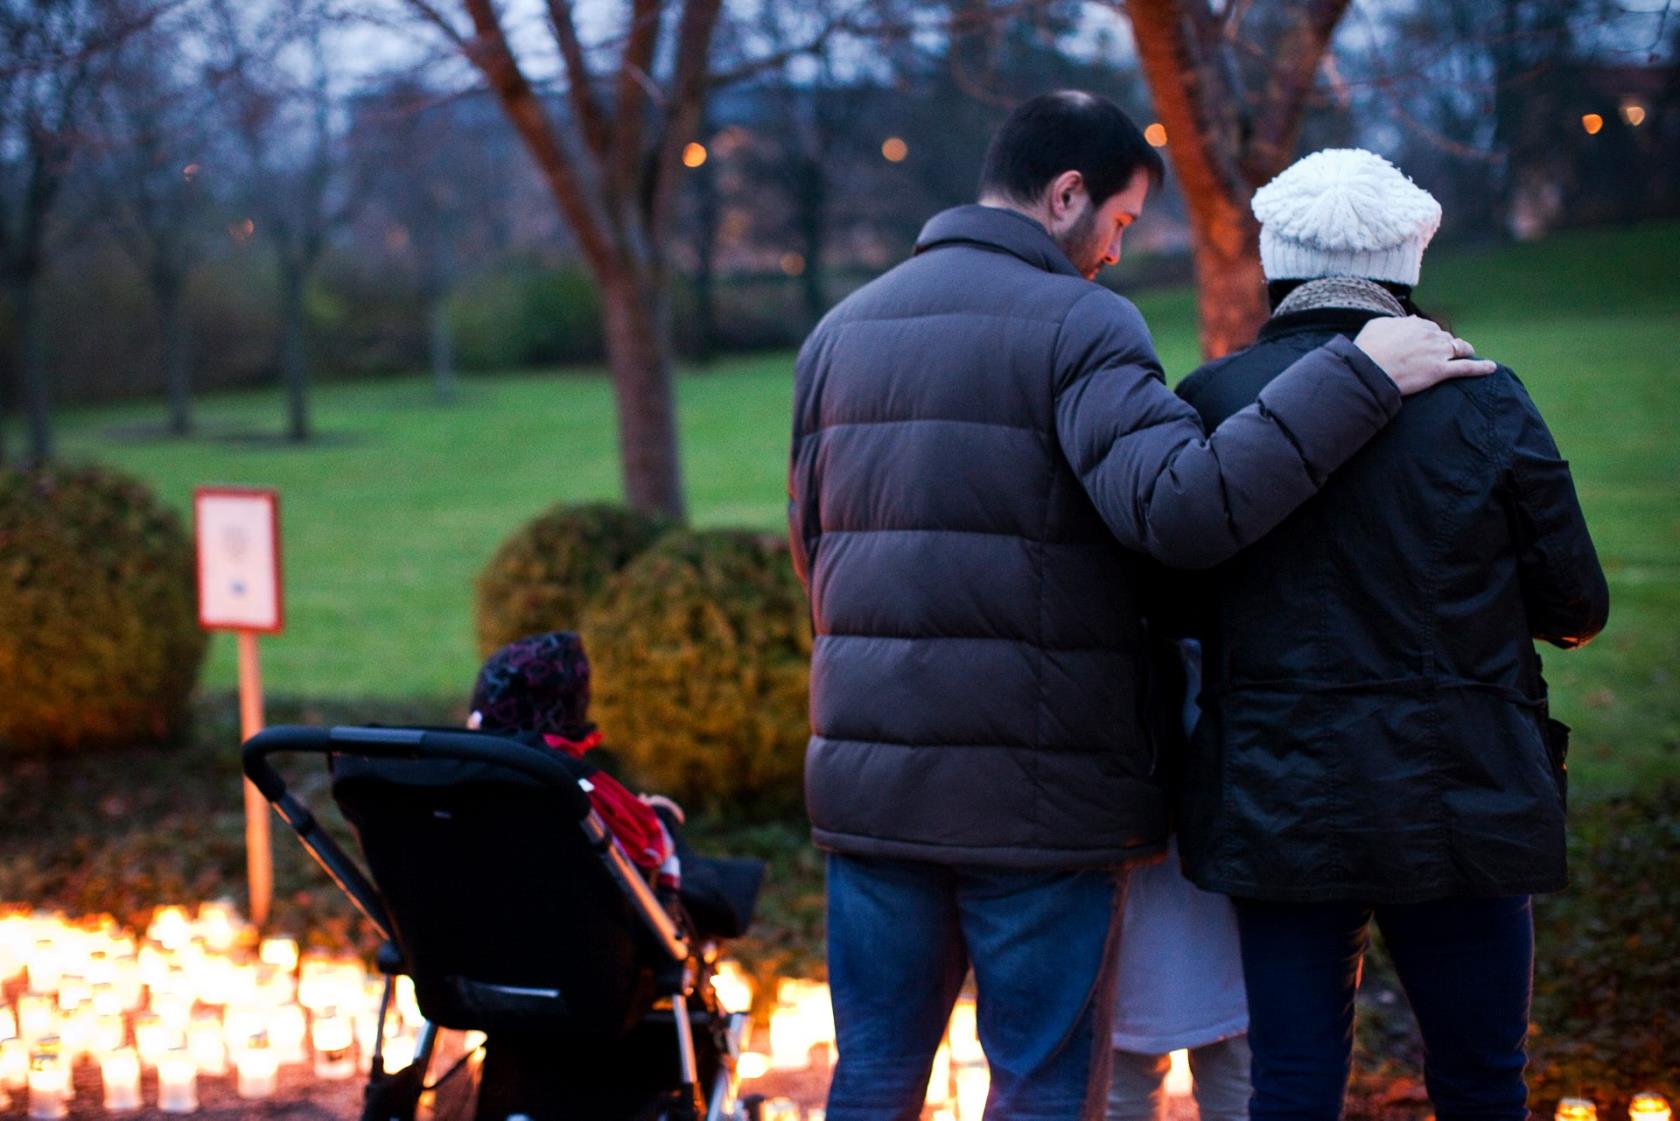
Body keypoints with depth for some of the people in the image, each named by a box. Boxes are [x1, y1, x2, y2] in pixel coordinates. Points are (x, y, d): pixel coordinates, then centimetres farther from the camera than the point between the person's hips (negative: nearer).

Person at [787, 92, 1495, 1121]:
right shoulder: (1078, 324, -10)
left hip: (866, 774, 6)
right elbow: (1182, 505, -25)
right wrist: (1359, 377, -21)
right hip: (1031, 786, -6)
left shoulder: (841, 330, 14)